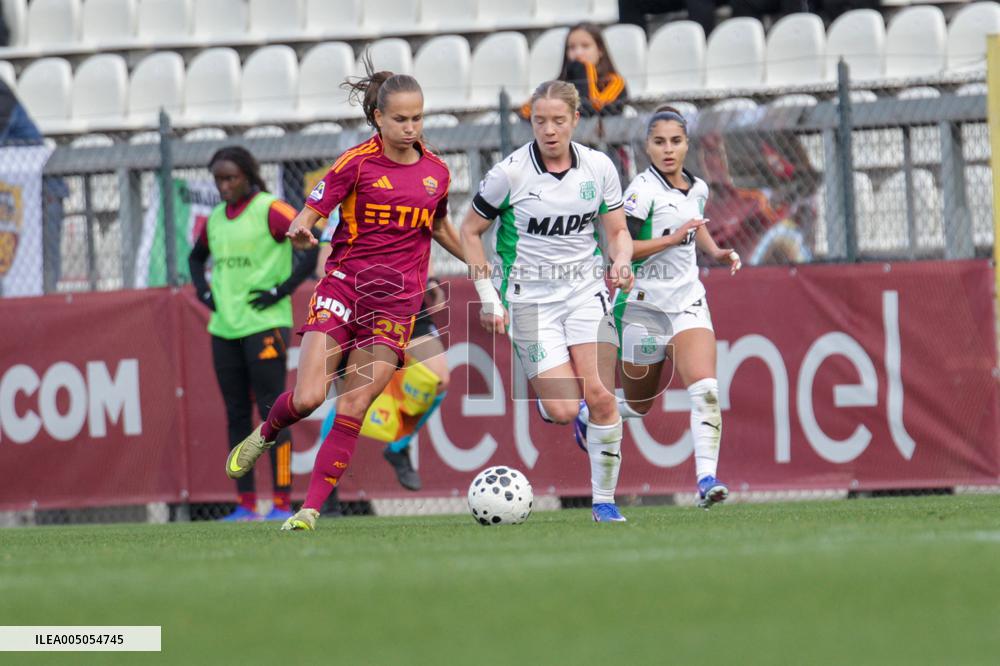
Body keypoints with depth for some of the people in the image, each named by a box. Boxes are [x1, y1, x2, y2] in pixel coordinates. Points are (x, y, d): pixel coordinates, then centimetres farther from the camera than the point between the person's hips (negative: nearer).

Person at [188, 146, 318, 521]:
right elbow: (196, 257, 33)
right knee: (236, 416, 7)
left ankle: (283, 502, -7)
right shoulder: (216, 219, 13)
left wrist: (282, 290, -15)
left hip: (265, 325, -7)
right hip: (224, 329, 7)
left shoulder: (270, 211, -7)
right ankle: (246, 505, 10)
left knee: (271, 412, -8)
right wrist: (203, 290, 14)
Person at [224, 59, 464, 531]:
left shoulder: (435, 172, 8)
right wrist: (300, 231, -31)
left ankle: (311, 509, -3)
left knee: (352, 411, -7)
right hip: (342, 286, -2)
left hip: (395, 302, 2)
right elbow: (308, 214, -8)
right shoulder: (357, 164, -5)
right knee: (307, 398, -13)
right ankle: (265, 434, 21)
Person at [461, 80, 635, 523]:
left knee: (601, 398, -13)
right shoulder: (510, 173, -9)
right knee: (563, 411, -14)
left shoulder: (599, 167, -1)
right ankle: (546, 397, 25)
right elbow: (470, 232, 2)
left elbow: (617, 232, 10)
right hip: (530, 298, -2)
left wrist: (620, 262, -12)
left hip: (586, 289, 2)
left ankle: (604, 501, 1)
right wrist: (488, 297, -5)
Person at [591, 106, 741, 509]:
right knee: (638, 404, 11)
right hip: (645, 305, -4)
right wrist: (673, 238, -23)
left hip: (688, 301, 4)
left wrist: (716, 252, 13)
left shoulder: (697, 189, 8)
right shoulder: (643, 191, -14)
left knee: (705, 391, -18)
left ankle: (707, 478, -22)